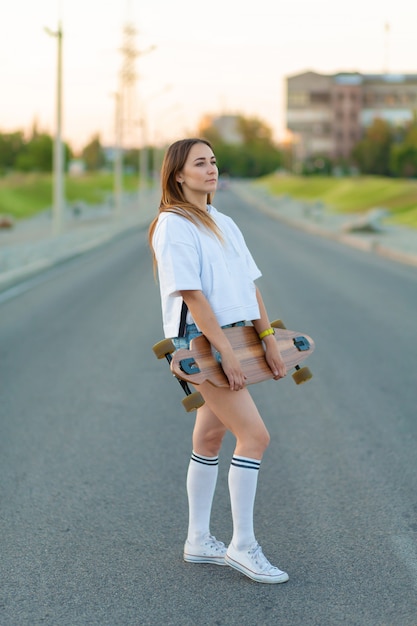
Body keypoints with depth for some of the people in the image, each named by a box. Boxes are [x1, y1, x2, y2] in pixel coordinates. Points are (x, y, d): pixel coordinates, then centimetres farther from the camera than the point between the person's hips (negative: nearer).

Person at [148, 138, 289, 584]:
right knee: (254, 436, -12)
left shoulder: (224, 225, 17)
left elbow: (249, 286, 12)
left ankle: (198, 541, 23)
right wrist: (225, 352, -21)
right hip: (199, 342, -8)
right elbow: (191, 295, -17)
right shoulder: (172, 225, -10)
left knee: (210, 438, 13)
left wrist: (268, 340, 3)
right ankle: (243, 546, -3)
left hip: (234, 338, 8)